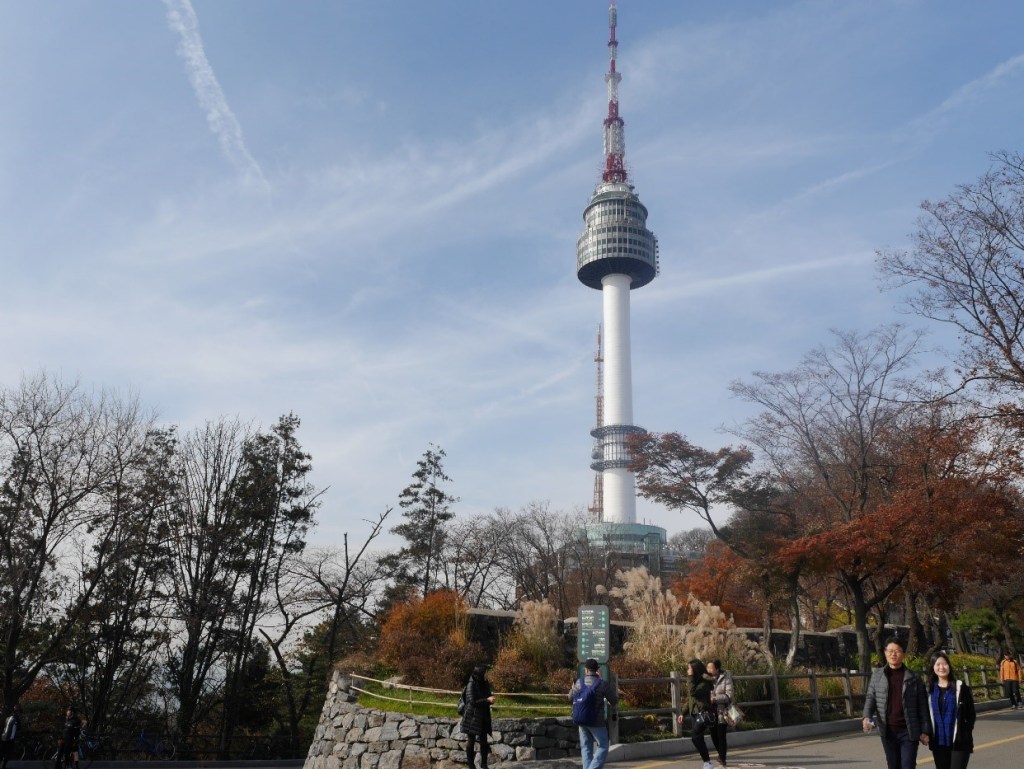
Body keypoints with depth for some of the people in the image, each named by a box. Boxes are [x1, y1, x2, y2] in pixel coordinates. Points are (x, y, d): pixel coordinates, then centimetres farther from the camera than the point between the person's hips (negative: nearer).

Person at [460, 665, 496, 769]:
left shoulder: (485, 684, 3)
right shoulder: (471, 685, -17)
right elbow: (472, 701, -21)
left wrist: (491, 700, -6)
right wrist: (487, 700, -22)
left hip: (483, 717, 6)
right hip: (472, 717, -6)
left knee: (484, 740, 6)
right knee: (471, 741, 5)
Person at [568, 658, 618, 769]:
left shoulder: (579, 682, -1)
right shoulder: (603, 684, -13)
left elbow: (571, 698, 15)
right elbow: (614, 700, -2)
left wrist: (572, 689, 35)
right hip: (596, 722, -4)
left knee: (586, 748, 15)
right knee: (602, 747, 7)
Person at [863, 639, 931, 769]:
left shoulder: (913, 678, 0)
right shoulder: (877, 675, 4)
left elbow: (922, 706, 2)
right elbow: (870, 697, 3)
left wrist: (925, 731, -2)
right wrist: (867, 716, -14)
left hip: (909, 732, -2)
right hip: (888, 731, 2)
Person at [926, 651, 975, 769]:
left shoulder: (961, 687, -3)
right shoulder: (929, 689, 5)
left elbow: (971, 714, 0)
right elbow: (925, 714, 10)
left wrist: (965, 734, -5)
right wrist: (928, 734, 2)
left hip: (959, 743, -3)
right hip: (938, 743, 3)